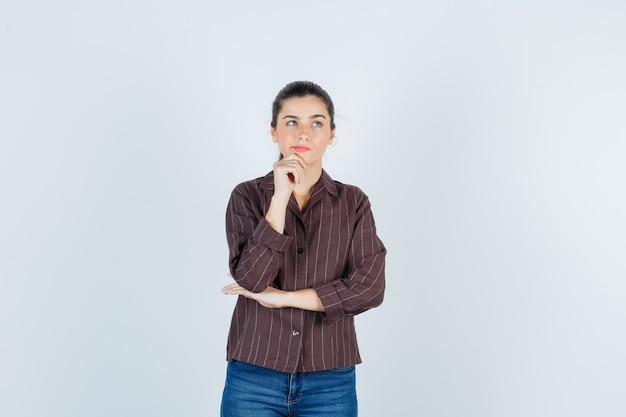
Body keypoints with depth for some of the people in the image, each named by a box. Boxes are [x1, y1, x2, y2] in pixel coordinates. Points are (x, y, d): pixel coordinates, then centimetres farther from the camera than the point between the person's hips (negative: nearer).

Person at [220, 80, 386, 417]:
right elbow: (250, 280, -13)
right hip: (254, 377, -1)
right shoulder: (246, 197, -1)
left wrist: (282, 297, -10)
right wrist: (280, 198, -19)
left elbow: (370, 288, -9)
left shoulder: (353, 202, 1)